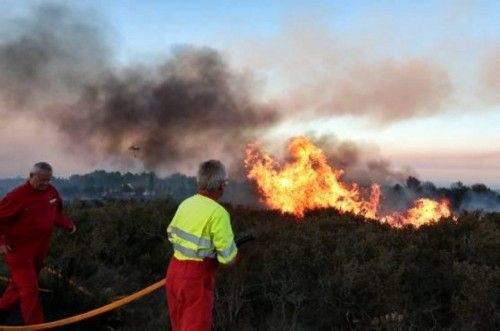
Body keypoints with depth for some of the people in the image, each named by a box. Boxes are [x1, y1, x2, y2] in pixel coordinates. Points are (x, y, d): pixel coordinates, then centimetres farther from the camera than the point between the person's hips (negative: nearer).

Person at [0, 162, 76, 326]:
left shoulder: (52, 191, -1)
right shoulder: (17, 195, -19)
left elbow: (55, 213, 14)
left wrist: (68, 224, -1)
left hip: (39, 250, 7)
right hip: (19, 250, -7)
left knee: (20, 284, 23)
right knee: (30, 290, -6)